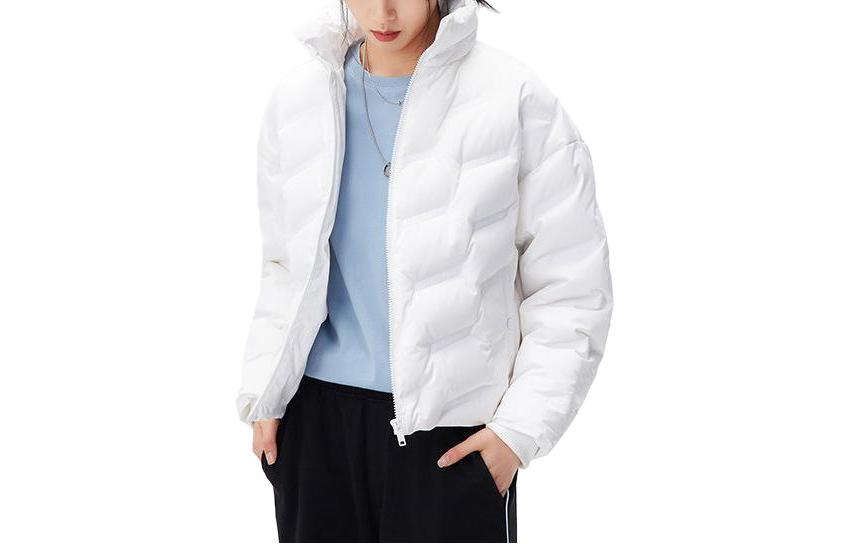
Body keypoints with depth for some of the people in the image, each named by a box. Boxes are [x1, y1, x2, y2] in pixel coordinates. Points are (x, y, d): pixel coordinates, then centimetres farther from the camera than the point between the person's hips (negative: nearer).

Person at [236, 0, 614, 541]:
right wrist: (262, 390, 4)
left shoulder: (514, 98, -8)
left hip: (450, 428, -3)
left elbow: (571, 284, -5)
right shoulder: (299, 95, 4)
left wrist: (524, 424, -13)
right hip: (316, 414, 4)